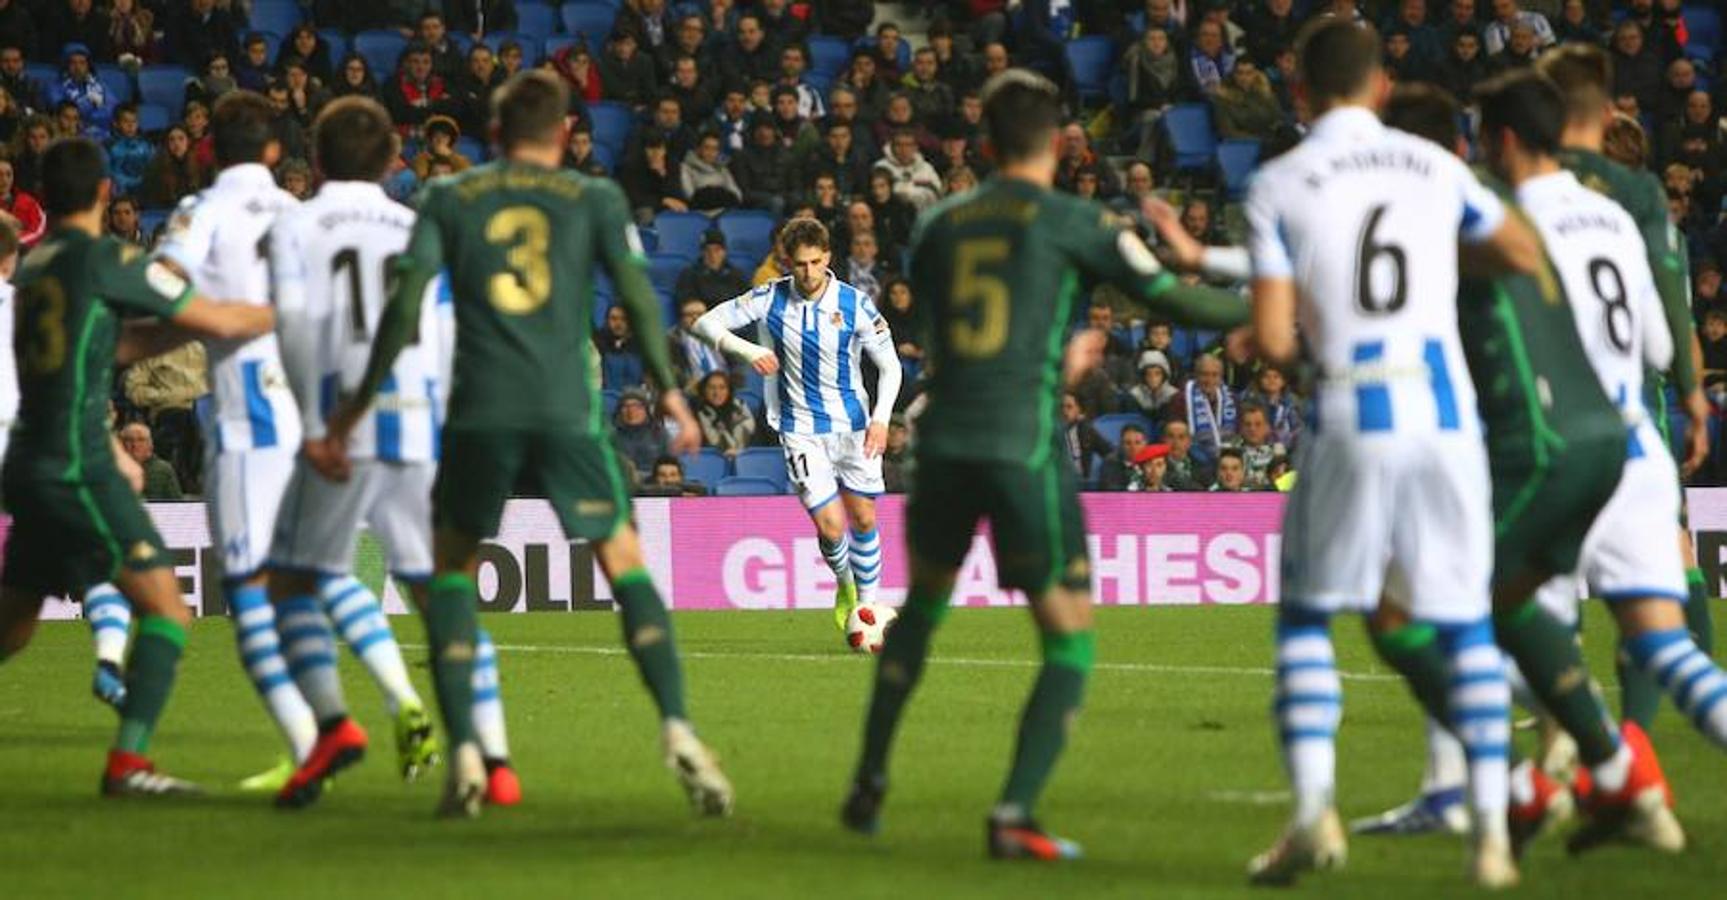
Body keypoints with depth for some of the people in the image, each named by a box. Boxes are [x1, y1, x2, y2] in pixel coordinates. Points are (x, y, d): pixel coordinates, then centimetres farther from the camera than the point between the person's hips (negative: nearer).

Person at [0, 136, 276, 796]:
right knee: (165, 608, -9)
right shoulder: (107, 260, -8)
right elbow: (221, 323, -5)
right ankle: (128, 761, -18)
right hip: (78, 466, -8)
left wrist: (183, 327, 21)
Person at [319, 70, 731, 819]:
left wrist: (359, 402, 10)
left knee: (452, 571, 15)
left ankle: (463, 755, 2)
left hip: (479, 412, 0)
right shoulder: (595, 200, 9)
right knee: (625, 567, 8)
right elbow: (638, 296, 2)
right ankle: (677, 729, -10)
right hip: (569, 412, 0)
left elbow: (405, 306, 4)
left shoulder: (449, 198, 10)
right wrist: (669, 392, 13)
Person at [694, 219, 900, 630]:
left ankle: (868, 603, 27)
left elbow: (889, 365, 0)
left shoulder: (856, 304, -9)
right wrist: (746, 350, -21)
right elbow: (707, 322, -3)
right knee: (830, 526, -11)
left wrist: (881, 418, -13)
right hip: (801, 430, -1)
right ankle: (845, 585, 20)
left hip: (853, 425, 1)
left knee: (864, 520, 7)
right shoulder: (770, 300, -10)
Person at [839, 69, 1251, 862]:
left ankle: (869, 786, 30)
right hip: (1024, 449, -5)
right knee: (1071, 640, 4)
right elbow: (1170, 298, -1)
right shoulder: (1069, 222, -2)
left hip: (945, 441, 5)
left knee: (923, 600, 28)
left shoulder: (939, 227, 12)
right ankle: (1014, 813, -10)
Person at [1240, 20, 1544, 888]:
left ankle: (1313, 810, -3)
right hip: (1447, 419, 2)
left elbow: (1273, 339, -7)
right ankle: (1491, 830, 4)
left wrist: (1268, 326, 16)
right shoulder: (1435, 168, 9)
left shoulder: (1277, 187, 0)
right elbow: (1525, 256, 23)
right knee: (1466, 624, 12)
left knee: (1306, 618, 14)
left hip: (1353, 427, -2)